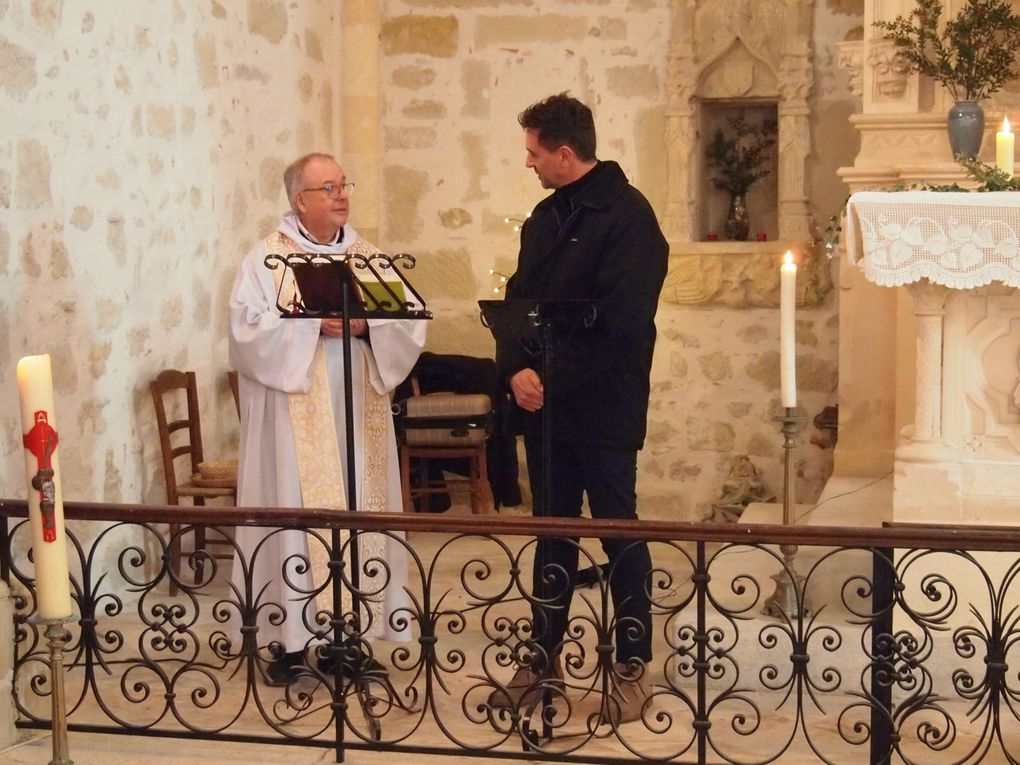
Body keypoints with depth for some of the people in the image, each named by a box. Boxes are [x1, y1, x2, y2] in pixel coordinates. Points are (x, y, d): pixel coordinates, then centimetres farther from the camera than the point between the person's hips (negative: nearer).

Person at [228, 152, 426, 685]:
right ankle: (290, 638, 2)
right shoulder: (265, 260, 1)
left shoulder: (368, 258, 12)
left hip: (359, 415, 4)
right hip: (294, 418, -4)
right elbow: (248, 329, -11)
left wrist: (366, 324, -14)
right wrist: (314, 323, -18)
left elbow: (411, 323, 4)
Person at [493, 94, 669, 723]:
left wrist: (553, 380, -19)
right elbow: (518, 300, 12)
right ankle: (546, 654, 23)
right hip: (544, 407, 7)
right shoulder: (545, 218, 13)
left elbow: (621, 325, -19)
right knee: (553, 532, 13)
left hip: (603, 410, -7)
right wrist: (517, 369, -6)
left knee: (620, 535, 2)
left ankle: (634, 665, 12)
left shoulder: (627, 216, -12)